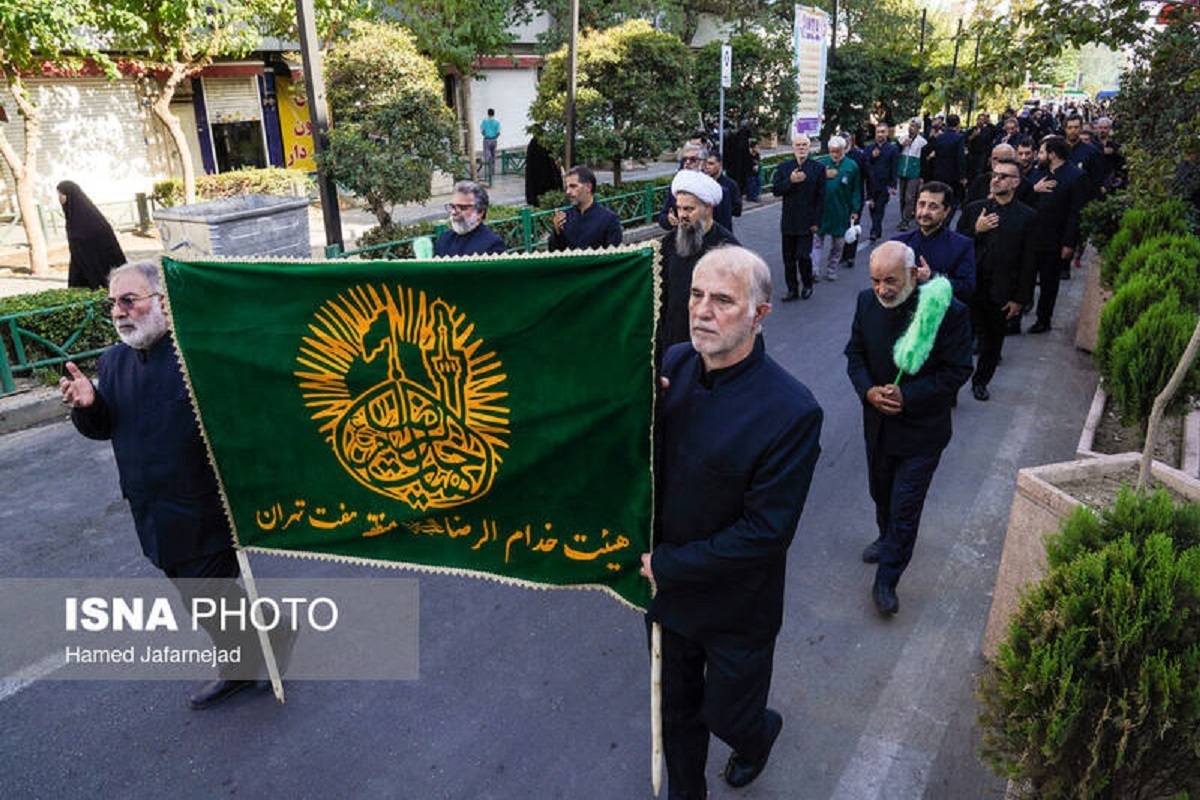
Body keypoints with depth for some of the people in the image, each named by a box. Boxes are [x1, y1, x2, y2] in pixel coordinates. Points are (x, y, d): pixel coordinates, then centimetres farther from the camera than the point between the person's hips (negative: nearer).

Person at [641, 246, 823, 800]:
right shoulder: (671, 365, -10)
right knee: (676, 709, 24)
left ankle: (759, 734, 57)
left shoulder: (791, 411, -26)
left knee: (728, 717, 20)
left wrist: (669, 564, -18)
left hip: (735, 609, -4)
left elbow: (766, 531, -23)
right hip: (665, 587, 4)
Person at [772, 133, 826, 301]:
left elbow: (821, 197, -1)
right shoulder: (783, 167, 7)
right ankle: (792, 288, 18)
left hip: (806, 222, -3)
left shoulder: (818, 168, -1)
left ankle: (807, 285, 16)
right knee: (788, 257, 6)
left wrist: (816, 221, -6)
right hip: (788, 221, 3)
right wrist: (790, 181, -17)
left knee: (803, 256, -7)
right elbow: (775, 190, 0)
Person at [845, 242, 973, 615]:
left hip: (921, 429, -4)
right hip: (878, 422, 5)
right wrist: (868, 390, -16)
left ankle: (886, 581, 17)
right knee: (880, 491, 24)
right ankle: (887, 537, 53)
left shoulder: (948, 310, -21)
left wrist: (908, 396, -23)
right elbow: (855, 353, 2)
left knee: (905, 506, 2)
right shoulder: (867, 301, -8)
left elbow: (957, 371, -15)